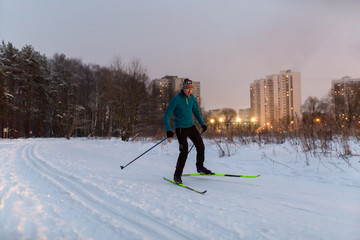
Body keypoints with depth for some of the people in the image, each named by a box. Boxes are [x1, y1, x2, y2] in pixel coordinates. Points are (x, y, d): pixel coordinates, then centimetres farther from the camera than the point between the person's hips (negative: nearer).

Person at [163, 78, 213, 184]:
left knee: (201, 146, 8)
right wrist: (168, 130, -23)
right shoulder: (176, 99, -15)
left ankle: (200, 167, 30)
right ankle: (177, 175, 1)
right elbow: (166, 115, -14)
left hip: (191, 126, 7)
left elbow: (196, 111, 20)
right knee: (184, 151, -14)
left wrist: (202, 124, 17)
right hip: (181, 128, -6)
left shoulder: (192, 98, 3)